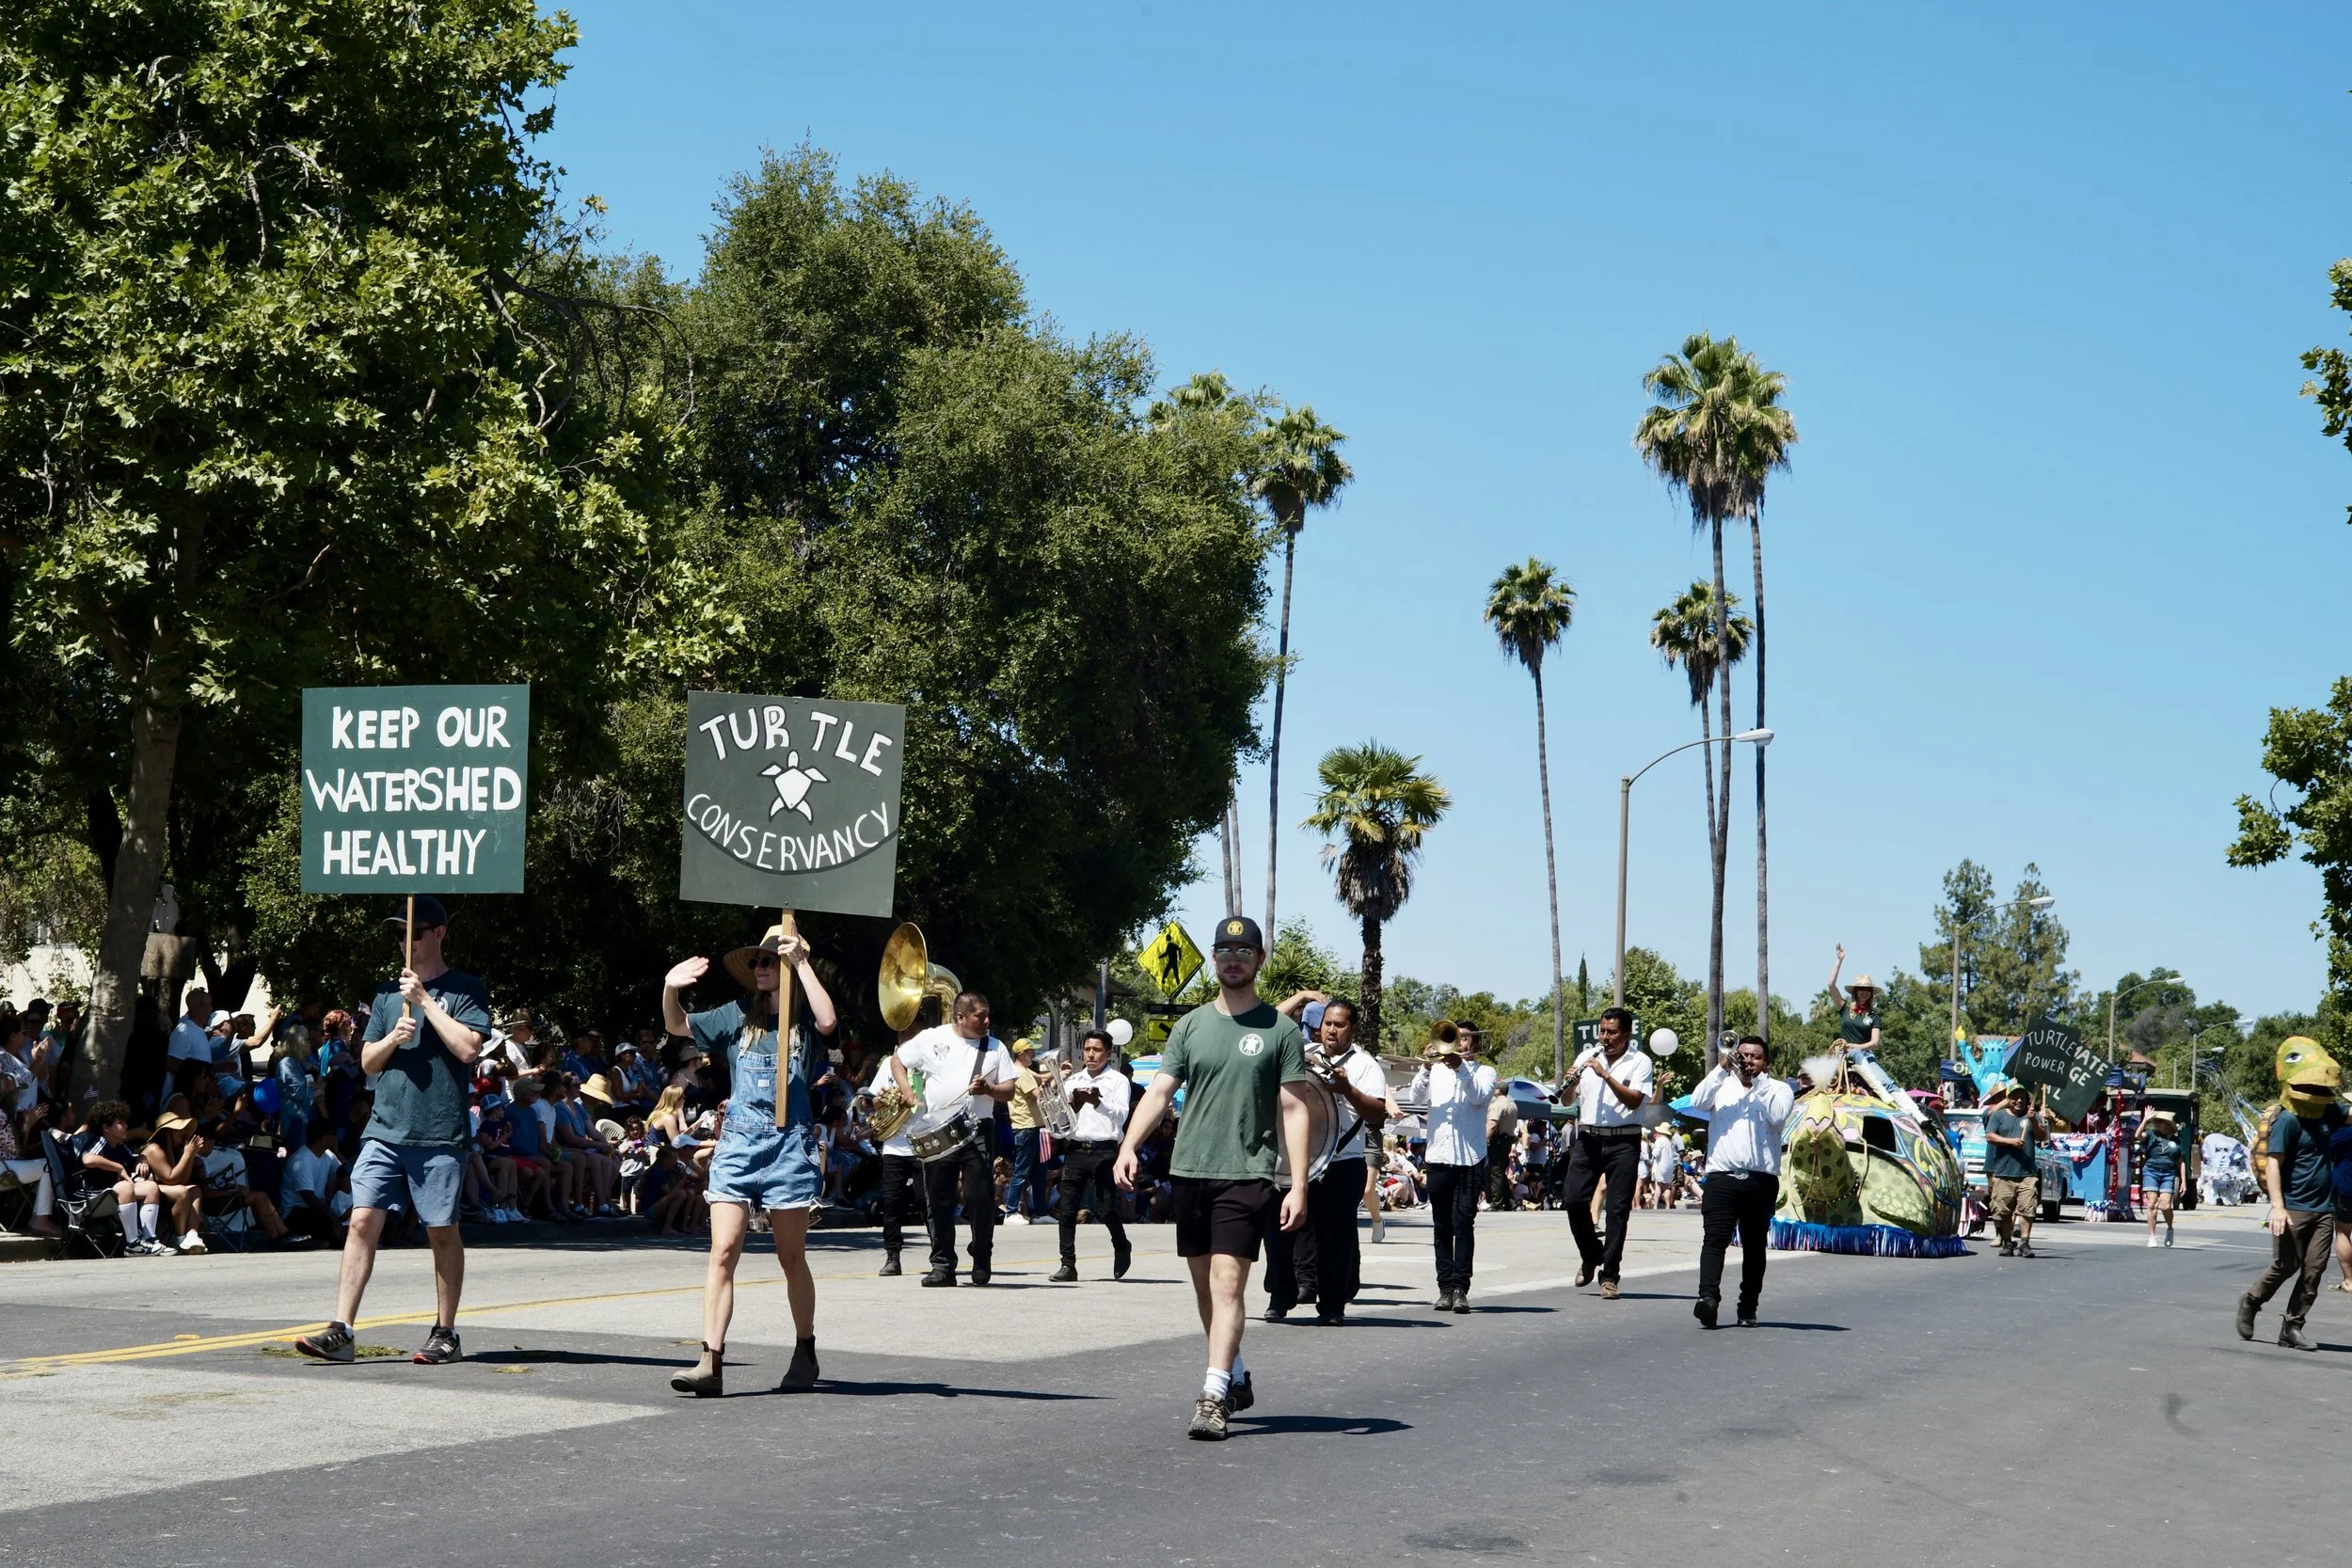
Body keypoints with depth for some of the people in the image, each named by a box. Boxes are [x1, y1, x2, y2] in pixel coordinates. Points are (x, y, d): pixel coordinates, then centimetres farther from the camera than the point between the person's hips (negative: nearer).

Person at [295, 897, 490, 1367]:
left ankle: (445, 1333, 15)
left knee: (442, 1231, 4)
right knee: (363, 1220, -6)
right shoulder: (388, 992, 16)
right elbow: (368, 1062, 17)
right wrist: (393, 1037, -4)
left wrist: (425, 1000, -10)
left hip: (439, 1133, -4)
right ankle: (340, 1332, -7)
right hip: (384, 1129, 4)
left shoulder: (465, 990, 3)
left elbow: (469, 1048, -11)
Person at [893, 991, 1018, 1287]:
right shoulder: (931, 1039, 5)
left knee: (980, 1198, -6)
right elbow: (897, 1062, 13)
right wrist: (909, 1094, -1)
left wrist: (988, 1089, -14)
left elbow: (1009, 1092, 7)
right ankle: (942, 1265, 11)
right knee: (939, 1201, 4)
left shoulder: (995, 1047, 8)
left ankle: (981, 1263, 9)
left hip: (977, 1133, 0)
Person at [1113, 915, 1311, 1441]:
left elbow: (1293, 1110, -2)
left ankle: (1214, 1397, -15)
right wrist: (1129, 1146, -13)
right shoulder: (1190, 1026, 10)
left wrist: (1298, 1185, -10)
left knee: (1227, 1284, -13)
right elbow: (1159, 1091, 4)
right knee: (1204, 1287, 13)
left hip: (1247, 1175, -4)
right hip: (1189, 1171, 4)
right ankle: (1235, 1377, 30)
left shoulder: (1280, 1030, 1)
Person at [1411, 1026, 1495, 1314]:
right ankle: (1446, 1287, 9)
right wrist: (1426, 1067, -15)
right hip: (1438, 1157, 3)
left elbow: (1479, 1096, -11)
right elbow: (1416, 1096, 1)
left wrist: (1460, 1066, -23)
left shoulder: (1484, 1072, 9)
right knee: (1442, 1226, 5)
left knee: (1463, 1224, -8)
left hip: (1470, 1158, -3)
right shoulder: (1437, 1070, 15)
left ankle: (1460, 1288, -11)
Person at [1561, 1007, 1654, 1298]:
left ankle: (1609, 1275, 2)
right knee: (1574, 1199, -5)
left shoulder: (1640, 1062, 0)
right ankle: (1591, 1255, 19)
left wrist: (1605, 1075, -20)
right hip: (1588, 1138, 3)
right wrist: (1570, 1084, -9)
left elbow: (1634, 1100, -14)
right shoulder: (1587, 1057, 11)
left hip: (1623, 1142, -3)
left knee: (1617, 1209, -3)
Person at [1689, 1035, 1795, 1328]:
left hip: (1761, 1180, 0)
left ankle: (1748, 1308, 11)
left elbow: (1778, 1116, -7)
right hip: (1721, 1176, 0)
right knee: (1714, 1239, -15)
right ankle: (1708, 1297, -26)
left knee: (1754, 1246, 6)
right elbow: (1698, 1102, -3)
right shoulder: (1722, 1085, 16)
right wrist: (1723, 1069, -9)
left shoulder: (1777, 1089, 12)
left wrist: (1758, 1081, -8)